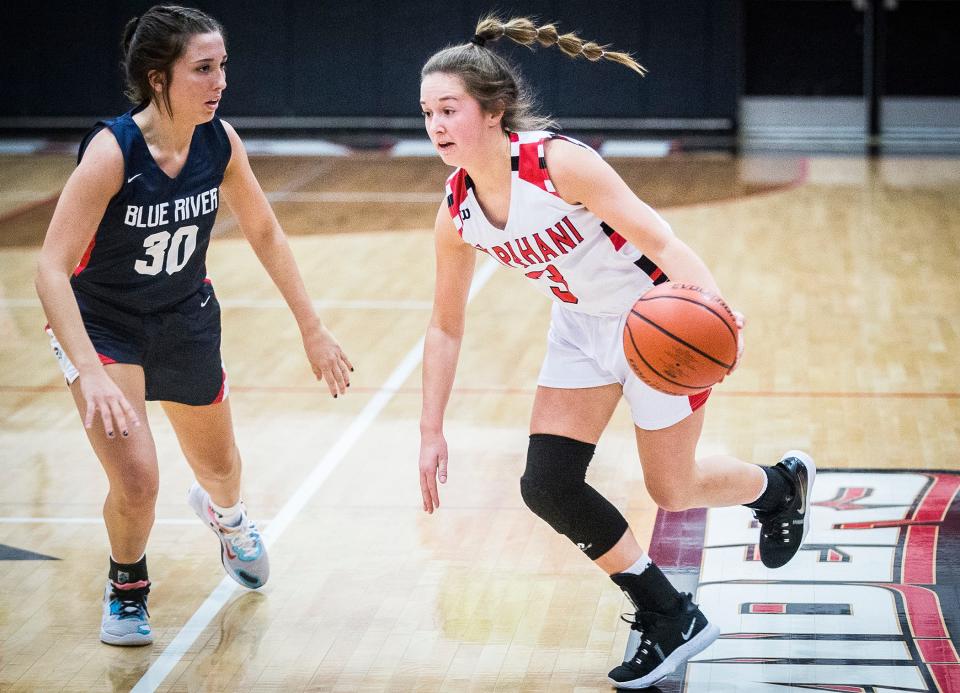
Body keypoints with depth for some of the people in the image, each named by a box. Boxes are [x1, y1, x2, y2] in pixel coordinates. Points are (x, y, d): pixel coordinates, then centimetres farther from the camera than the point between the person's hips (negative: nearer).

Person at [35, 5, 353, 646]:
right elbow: (52, 270, -33)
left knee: (219, 467, 22)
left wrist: (313, 330, 1)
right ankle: (127, 588, 13)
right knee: (137, 481, -20)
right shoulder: (112, 151, -31)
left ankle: (226, 514, 61)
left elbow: (265, 234, 1)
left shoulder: (219, 142, -15)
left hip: (186, 319, 5)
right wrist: (92, 375, -42)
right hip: (102, 325, -5)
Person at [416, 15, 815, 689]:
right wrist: (432, 432, 2)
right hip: (582, 326, 6)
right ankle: (669, 618, 10)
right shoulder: (457, 213, -11)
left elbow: (658, 239, -33)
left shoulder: (558, 163, -29)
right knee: (547, 486, -7)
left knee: (672, 490, 5)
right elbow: (446, 327, 2)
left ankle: (782, 483, 40)